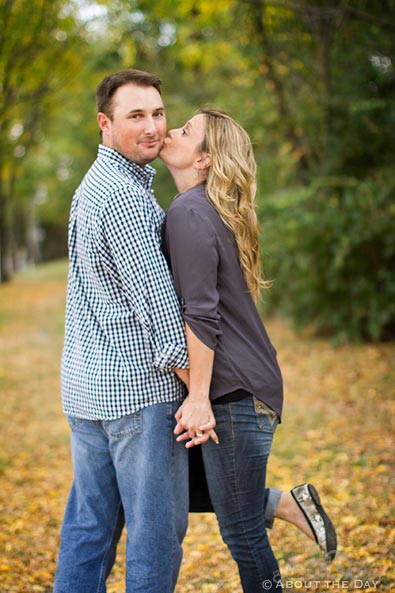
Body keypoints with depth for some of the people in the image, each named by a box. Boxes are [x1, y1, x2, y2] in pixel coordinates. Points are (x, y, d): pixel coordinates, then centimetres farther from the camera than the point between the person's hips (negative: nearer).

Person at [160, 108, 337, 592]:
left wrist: (199, 397, -20)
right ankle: (288, 503, 19)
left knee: (241, 533, 2)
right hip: (249, 387, 9)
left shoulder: (189, 213, -16)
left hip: (235, 393, -9)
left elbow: (200, 315, -21)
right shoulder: (209, 209, 13)